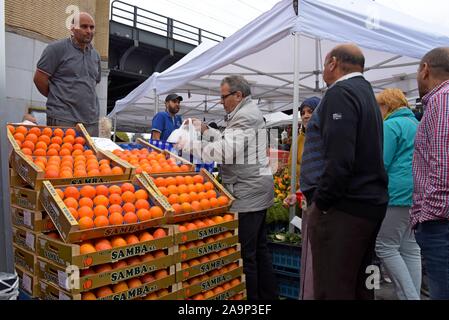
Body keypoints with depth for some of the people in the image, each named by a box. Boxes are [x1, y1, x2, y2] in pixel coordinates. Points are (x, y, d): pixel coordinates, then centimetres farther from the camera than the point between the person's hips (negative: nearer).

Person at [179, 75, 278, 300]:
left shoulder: (244, 117, -15)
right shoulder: (249, 113, 19)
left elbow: (225, 151, -24)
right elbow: (230, 142, 23)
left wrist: (191, 146, -15)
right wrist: (206, 130, 16)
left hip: (247, 193, -11)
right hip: (256, 190, 11)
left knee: (245, 254, -3)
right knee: (260, 249, 18)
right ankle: (267, 294, 31)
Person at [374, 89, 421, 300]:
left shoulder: (392, 125, -9)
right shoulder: (416, 124, 21)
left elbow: (381, 163, -14)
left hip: (397, 194, -10)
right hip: (416, 195, 10)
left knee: (386, 248, -4)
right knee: (410, 248, 12)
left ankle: (409, 296, -2)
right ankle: (414, 295, 17)